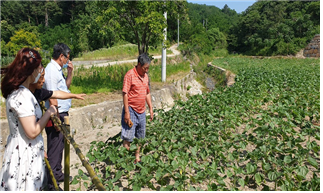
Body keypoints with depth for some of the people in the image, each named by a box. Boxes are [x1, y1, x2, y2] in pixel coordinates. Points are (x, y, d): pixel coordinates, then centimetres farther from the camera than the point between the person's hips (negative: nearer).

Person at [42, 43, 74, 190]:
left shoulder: (58, 69, 11)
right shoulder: (51, 70, -18)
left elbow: (66, 86, 24)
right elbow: (51, 98, -22)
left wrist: (70, 72, 9)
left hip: (62, 114, 10)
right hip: (56, 115, -10)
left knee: (60, 146, 21)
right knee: (54, 149, 0)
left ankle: (57, 174, 37)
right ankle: (51, 184, 13)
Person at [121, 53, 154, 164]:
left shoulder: (145, 76, 10)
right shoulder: (130, 75, -13)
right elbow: (125, 94, -16)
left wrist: (151, 108, 14)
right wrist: (126, 112, -19)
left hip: (142, 111, 7)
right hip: (131, 110, -7)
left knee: (140, 137, 15)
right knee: (128, 138, -1)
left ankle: (137, 158, 28)